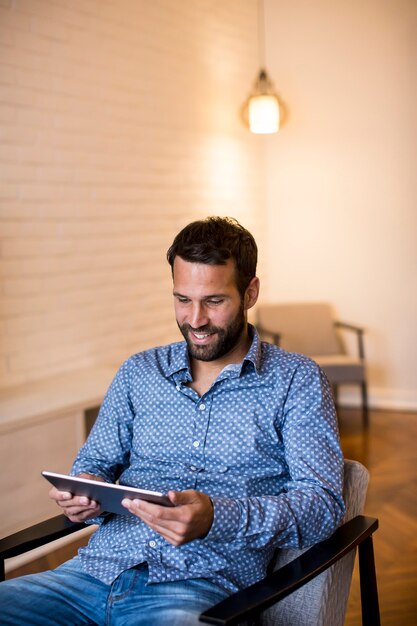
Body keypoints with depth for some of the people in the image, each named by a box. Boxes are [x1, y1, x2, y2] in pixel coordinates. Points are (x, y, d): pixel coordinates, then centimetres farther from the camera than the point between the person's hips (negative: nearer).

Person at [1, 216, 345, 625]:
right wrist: (83, 493, -4)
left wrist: (217, 518, -22)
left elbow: (324, 504, -5)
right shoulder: (138, 372, 16)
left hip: (201, 588, -4)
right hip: (99, 570, 5)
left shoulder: (297, 381, 3)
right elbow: (95, 462, 22)